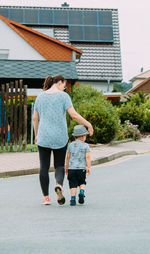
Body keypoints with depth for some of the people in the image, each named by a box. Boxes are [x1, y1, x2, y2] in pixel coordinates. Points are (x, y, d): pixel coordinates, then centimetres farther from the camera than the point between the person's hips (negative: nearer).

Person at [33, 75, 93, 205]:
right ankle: (59, 185, -20)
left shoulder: (40, 96, 6)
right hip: (60, 138, -2)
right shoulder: (63, 96, -5)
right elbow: (74, 115, -13)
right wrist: (88, 124, -2)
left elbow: (35, 118, 9)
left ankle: (46, 197, 8)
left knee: (44, 167, 8)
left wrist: (36, 135, 20)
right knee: (59, 166, 10)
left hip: (44, 137, 2)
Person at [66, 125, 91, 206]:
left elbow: (68, 157, 11)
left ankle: (73, 199, -5)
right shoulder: (85, 145, 1)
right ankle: (81, 193, -6)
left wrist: (67, 167, 19)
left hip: (71, 168, 2)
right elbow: (87, 157, -8)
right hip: (81, 168, -2)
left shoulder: (71, 145, 9)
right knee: (82, 183, 18)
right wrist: (89, 167, -5)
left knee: (73, 185, 3)